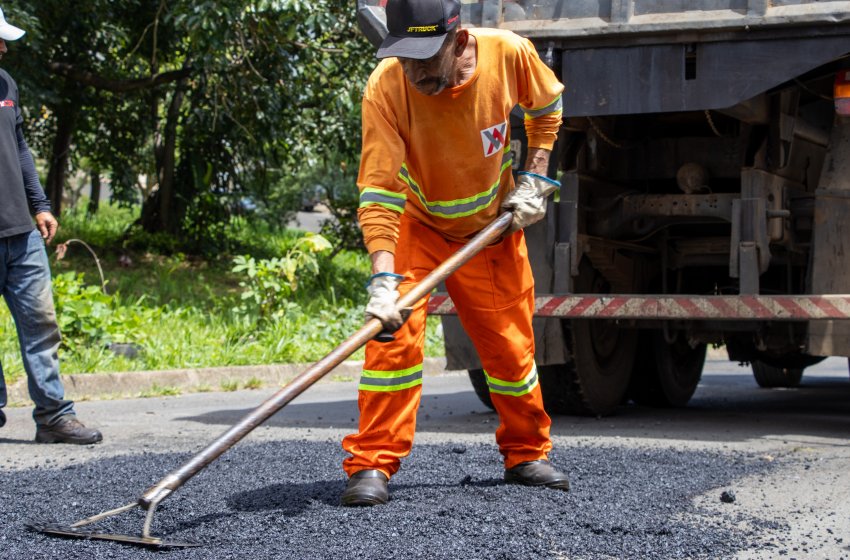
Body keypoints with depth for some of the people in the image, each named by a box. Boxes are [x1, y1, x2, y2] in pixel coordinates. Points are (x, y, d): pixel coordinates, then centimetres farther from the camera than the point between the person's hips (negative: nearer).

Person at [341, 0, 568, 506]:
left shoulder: (509, 54, -26)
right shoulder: (386, 88, -31)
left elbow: (546, 106, -1)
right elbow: (379, 190, -33)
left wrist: (534, 179, -8)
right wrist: (383, 279, -43)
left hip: (492, 225, 2)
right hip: (416, 223, -2)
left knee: (511, 345, 7)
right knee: (395, 332, -19)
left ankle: (527, 454, 29)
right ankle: (372, 465, -11)